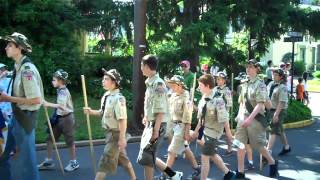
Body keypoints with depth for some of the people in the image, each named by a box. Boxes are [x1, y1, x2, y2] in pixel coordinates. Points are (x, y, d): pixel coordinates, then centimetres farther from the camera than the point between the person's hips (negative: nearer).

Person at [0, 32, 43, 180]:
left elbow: (36, 100, -25)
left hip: (25, 117, -9)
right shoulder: (18, 67, 6)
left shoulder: (27, 69, -21)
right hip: (17, 116, 9)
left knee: (25, 155, 5)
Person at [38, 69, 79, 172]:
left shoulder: (64, 91, -18)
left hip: (66, 118, -9)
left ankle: (74, 162, 18)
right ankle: (49, 161, 18)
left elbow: (62, 106, -32)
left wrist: (48, 104, -33)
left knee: (69, 140, 4)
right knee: (50, 138, 8)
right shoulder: (60, 91, 9)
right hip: (59, 118, 9)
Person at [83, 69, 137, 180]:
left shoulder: (118, 98, -23)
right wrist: (91, 112, -1)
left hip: (115, 133, -9)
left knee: (106, 161, -3)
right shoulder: (106, 95, 5)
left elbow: (122, 120, -24)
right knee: (123, 159, 21)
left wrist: (122, 138, -25)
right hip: (109, 132, 9)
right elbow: (103, 113, 16)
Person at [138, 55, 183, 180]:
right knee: (148, 157, 15)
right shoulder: (150, 82, 10)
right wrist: (146, 117, 21)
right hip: (150, 124, 9)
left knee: (146, 158, -3)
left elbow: (161, 110, -21)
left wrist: (155, 130, -22)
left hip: (156, 125, -9)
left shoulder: (158, 84, -18)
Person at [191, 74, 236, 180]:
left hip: (212, 132, -9)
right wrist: (196, 131, 17)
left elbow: (224, 120, -18)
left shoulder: (217, 100, -23)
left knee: (204, 157, -3)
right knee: (212, 155, 21)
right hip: (205, 131, 9)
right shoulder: (203, 99, 2)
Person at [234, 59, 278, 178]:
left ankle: (273, 163, 29)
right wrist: (240, 116, 9)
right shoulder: (246, 84, 11)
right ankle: (240, 172, 12)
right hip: (243, 118, 6)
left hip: (255, 119, -6)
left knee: (258, 145, 3)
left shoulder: (260, 84, -10)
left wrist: (250, 118, -25)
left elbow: (260, 104, -18)